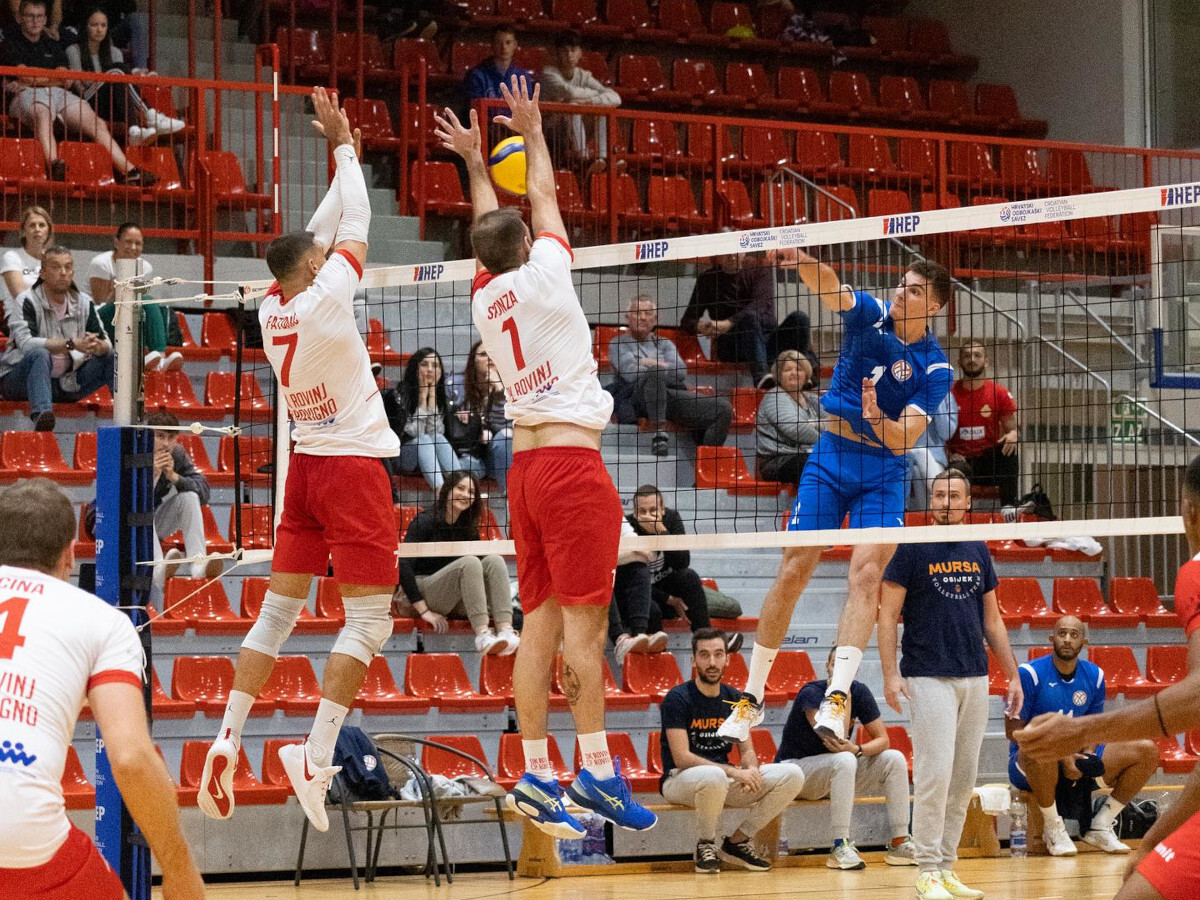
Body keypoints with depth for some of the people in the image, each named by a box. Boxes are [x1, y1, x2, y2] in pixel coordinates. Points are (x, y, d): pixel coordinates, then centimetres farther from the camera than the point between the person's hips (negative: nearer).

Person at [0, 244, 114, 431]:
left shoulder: (83, 302, 7)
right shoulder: (27, 302, -10)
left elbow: (106, 343, 1)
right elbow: (26, 343, -26)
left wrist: (99, 346, -26)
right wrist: (72, 344, -34)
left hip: (66, 383, 5)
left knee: (113, 357, -6)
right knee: (39, 354, -37)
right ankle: (41, 414, -58)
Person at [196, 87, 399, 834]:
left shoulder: (273, 309, 3)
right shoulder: (324, 300, -15)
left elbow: (322, 232, 16)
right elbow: (356, 224, -4)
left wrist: (341, 156, 20)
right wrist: (344, 146, 8)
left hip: (307, 463, 7)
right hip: (353, 466, -7)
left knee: (279, 610, 11)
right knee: (369, 619, -6)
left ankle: (228, 742, 6)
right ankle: (316, 755, -15)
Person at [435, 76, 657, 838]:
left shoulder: (484, 299, 12)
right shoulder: (542, 276, -3)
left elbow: (491, 225, 31)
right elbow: (544, 196, 13)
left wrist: (475, 161, 42)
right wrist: (532, 132, 27)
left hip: (525, 465, 7)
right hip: (571, 458, -7)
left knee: (540, 624, 5)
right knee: (584, 621, -10)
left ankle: (536, 775, 1)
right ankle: (596, 769, -14)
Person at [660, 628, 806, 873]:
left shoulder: (734, 699, 9)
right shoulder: (678, 698, -11)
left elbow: (747, 751, 10)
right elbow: (681, 757, -19)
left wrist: (752, 770, -17)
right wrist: (734, 772, -26)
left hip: (724, 780, 6)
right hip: (680, 779, -6)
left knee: (792, 775, -12)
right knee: (713, 777, -43)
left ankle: (737, 842, 0)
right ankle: (705, 845, -13)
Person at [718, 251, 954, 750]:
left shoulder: (935, 369, -6)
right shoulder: (869, 314, -2)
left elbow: (903, 441, -12)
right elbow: (826, 284, -23)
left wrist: (876, 418, -33)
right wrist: (797, 254, -43)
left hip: (883, 470, -1)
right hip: (829, 457, 1)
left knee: (866, 574, -19)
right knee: (793, 571, -3)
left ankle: (836, 700, -26)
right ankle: (752, 698, 7)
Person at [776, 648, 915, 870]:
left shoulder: (859, 691, -3)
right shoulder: (811, 693, -20)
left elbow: (882, 739, -4)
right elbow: (835, 738, -32)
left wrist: (857, 750, -25)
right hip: (794, 767, -6)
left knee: (894, 759, -12)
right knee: (844, 760, -36)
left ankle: (899, 843, -12)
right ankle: (840, 847, -36)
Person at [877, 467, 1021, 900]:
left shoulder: (978, 551, 12)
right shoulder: (912, 549, -2)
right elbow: (888, 615, -3)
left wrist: (1013, 675, 14)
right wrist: (890, 674, -14)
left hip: (975, 680, 5)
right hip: (929, 679, -5)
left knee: (964, 780, 5)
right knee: (934, 773, -12)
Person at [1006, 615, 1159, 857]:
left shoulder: (1094, 676, 6)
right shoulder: (1030, 673, -10)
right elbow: (1013, 730, -12)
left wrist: (1086, 759, -11)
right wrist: (1062, 757, -21)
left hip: (1076, 764, 5)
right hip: (1028, 765, -5)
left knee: (1147, 751, -9)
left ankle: (1100, 826, -1)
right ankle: (1052, 827, -20)